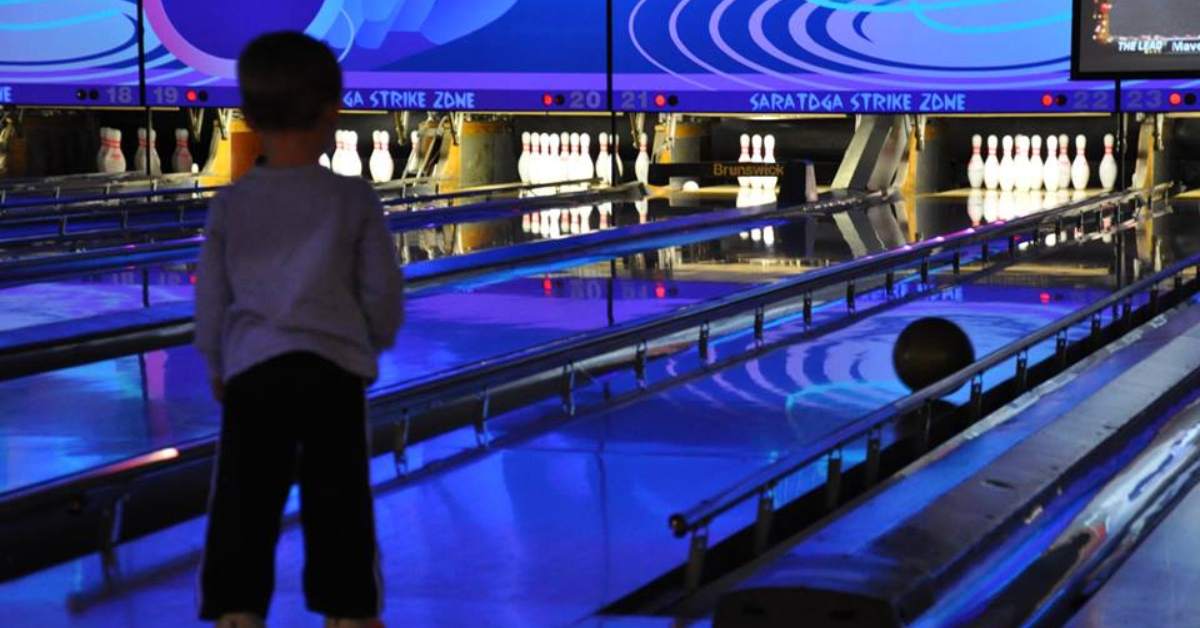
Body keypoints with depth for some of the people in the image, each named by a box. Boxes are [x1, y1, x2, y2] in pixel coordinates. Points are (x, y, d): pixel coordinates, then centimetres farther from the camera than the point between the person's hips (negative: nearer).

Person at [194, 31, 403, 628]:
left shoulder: (231, 204, 4)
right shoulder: (354, 199, -1)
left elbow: (211, 299, 8)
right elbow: (383, 292, 2)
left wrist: (218, 370, 23)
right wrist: (371, 345, 22)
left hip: (253, 372, 1)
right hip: (332, 371, -1)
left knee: (242, 509, 6)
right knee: (338, 509, 6)